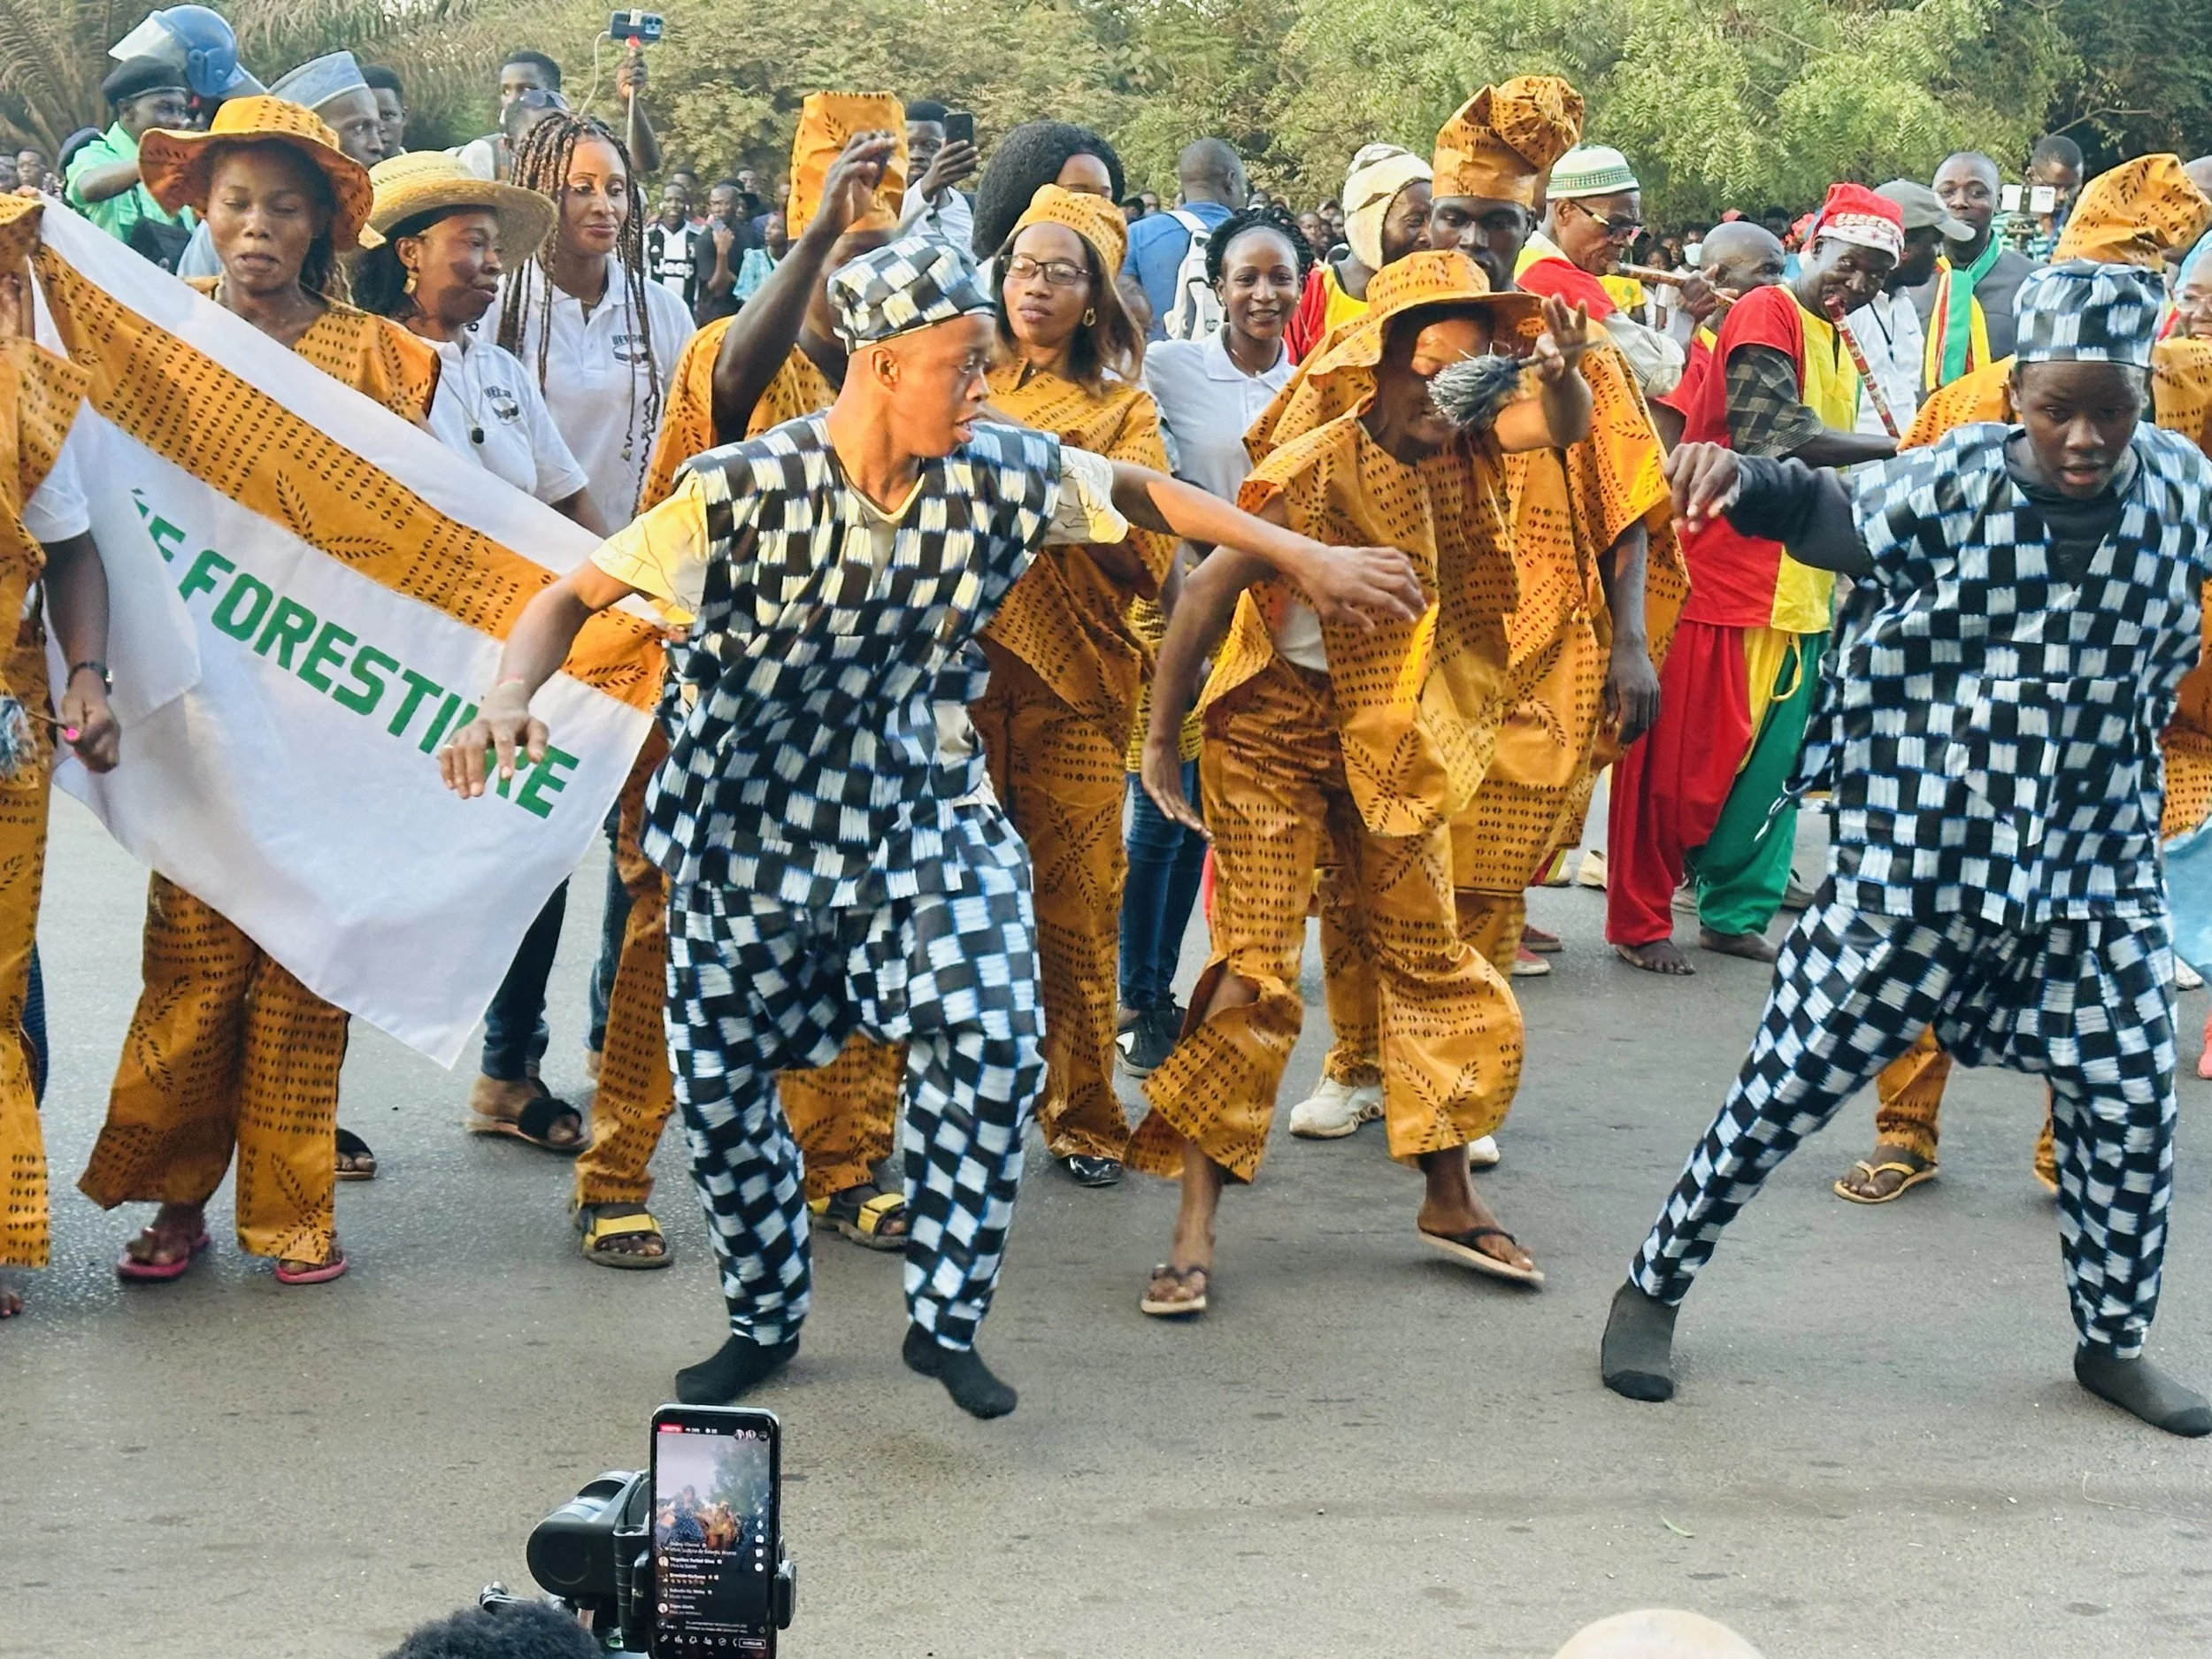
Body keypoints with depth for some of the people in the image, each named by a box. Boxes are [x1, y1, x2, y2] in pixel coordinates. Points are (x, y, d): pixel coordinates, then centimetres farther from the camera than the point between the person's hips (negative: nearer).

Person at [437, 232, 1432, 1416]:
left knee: (989, 1043, -17)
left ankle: (945, 1321, 1)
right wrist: (510, 699, -34)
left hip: (921, 809, 1)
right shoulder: (742, 491, -19)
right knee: (718, 1084, 6)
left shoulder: (1003, 474, -9)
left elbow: (1141, 493, 8)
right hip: (751, 823, -1)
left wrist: (1303, 559, 11)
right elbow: (577, 595, -15)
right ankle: (764, 1319, 31)